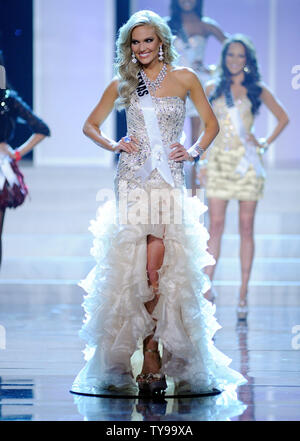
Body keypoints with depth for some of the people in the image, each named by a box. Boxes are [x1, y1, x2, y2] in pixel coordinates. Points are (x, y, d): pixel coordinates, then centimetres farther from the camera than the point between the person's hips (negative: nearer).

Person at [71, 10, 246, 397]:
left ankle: (151, 353, -5)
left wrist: (195, 151, -1)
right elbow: (90, 125, 19)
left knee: (160, 270, -10)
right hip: (133, 181, 1)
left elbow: (211, 123, 16)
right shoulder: (122, 85, 11)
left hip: (170, 182, -1)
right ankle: (151, 356, -1)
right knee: (133, 268, -6)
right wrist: (113, 146, 2)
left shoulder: (184, 78, 7)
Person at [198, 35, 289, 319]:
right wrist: (203, 162, 4)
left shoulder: (257, 91, 6)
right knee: (216, 225, -4)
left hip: (247, 162, -1)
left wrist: (265, 143, 3)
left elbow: (283, 118, 15)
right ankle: (207, 286, -1)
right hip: (219, 161, 1)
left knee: (246, 228, 0)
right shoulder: (213, 89, 9)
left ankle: (243, 292, 4)